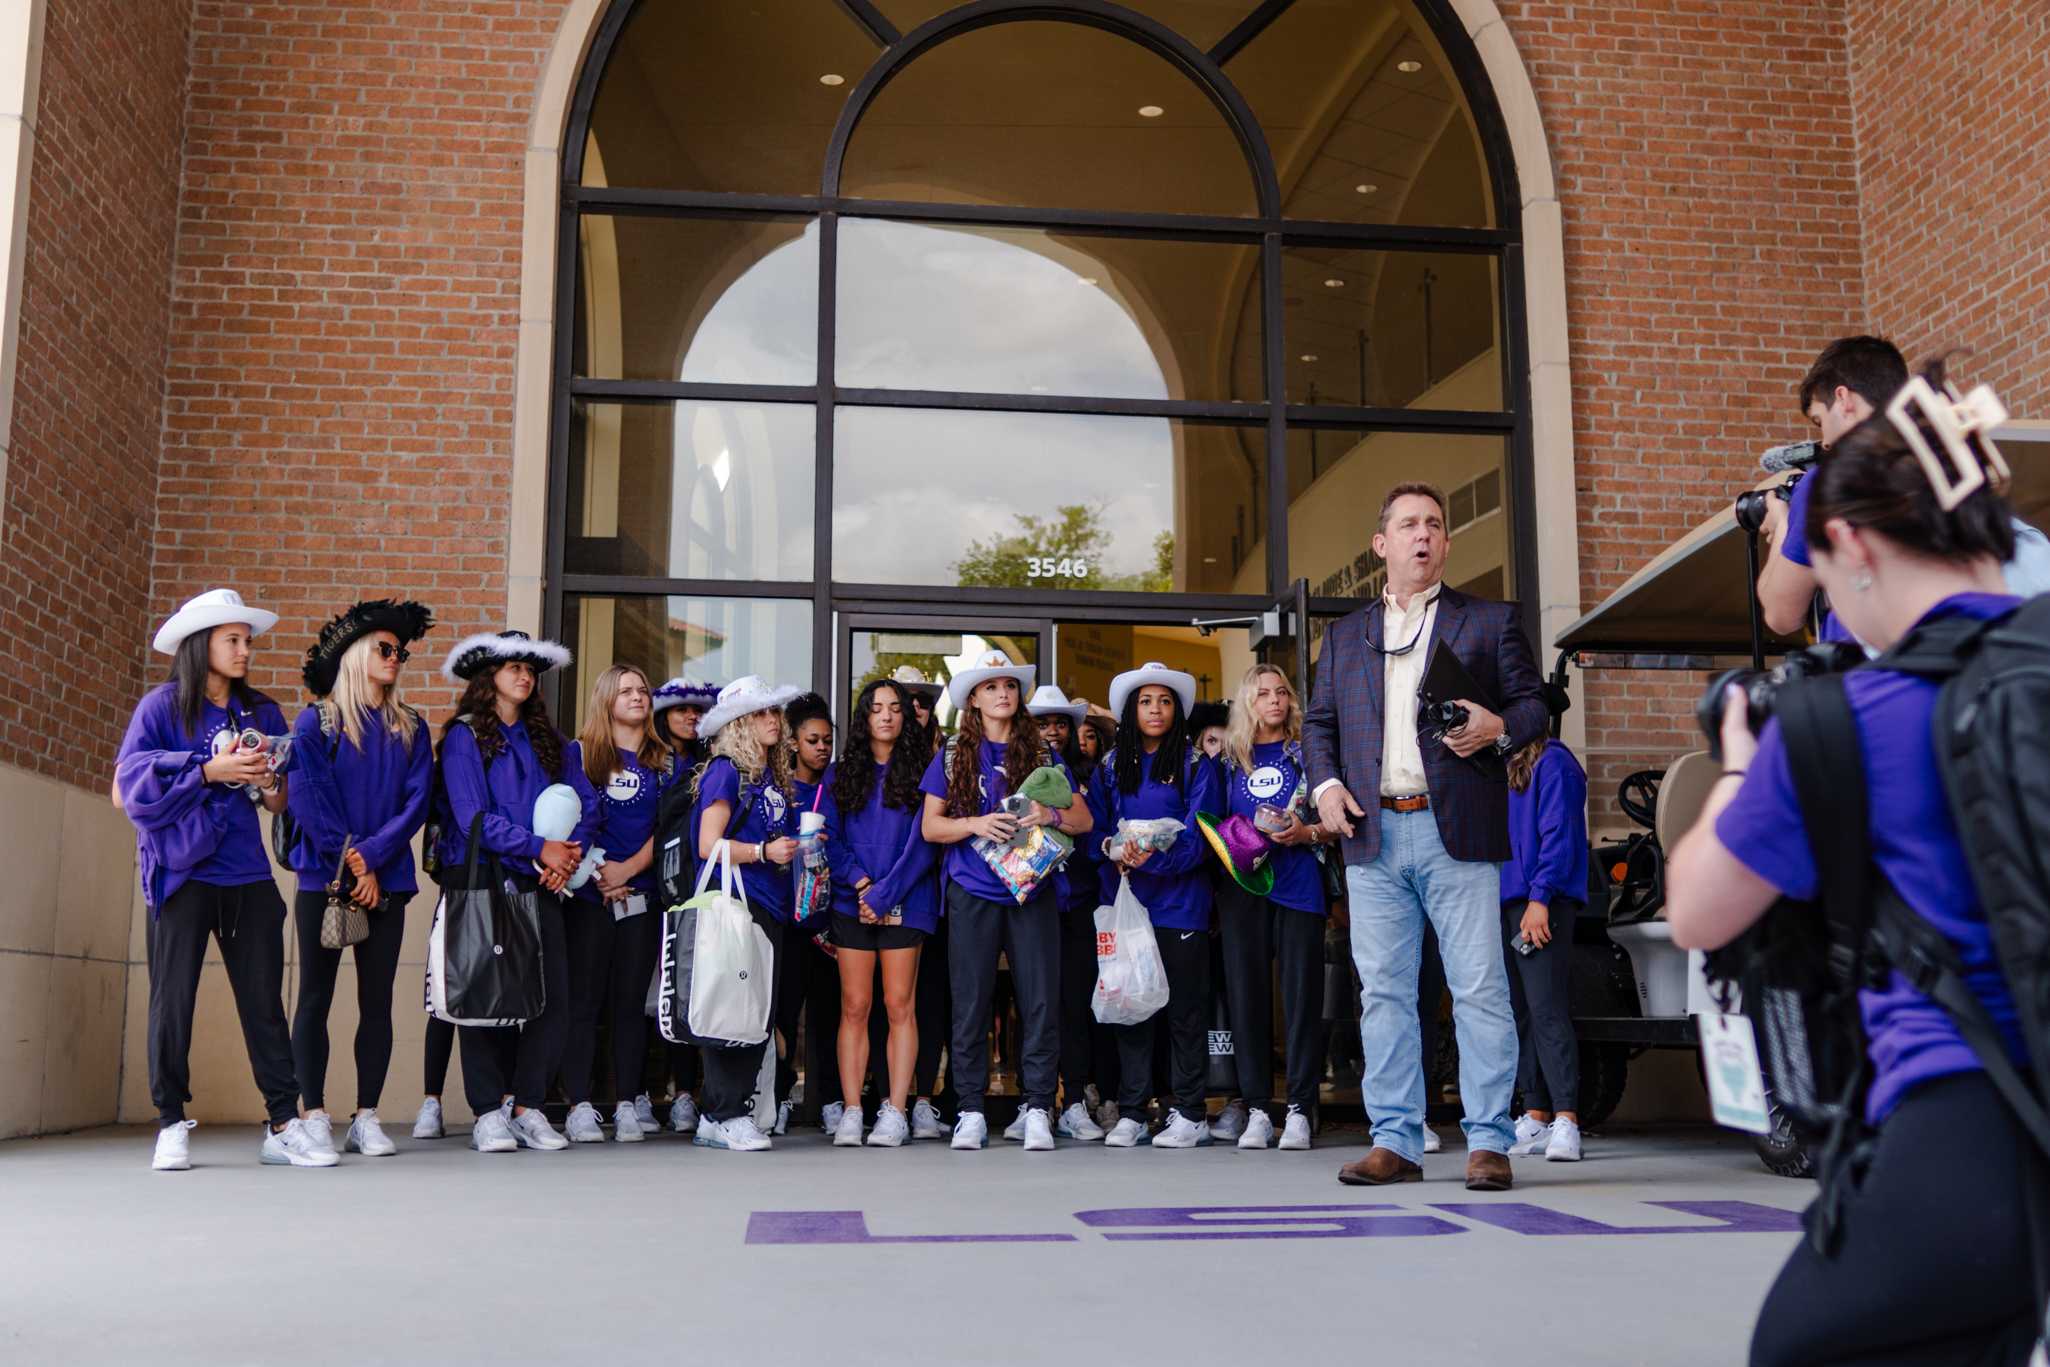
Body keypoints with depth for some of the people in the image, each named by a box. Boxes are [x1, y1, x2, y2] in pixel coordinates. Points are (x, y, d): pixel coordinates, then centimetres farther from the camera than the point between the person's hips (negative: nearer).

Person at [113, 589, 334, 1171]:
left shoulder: (263, 713, 12)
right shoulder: (161, 707, 1)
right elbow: (127, 792, -7)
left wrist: (265, 780, -8)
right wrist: (210, 770, -14)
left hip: (246, 875, 3)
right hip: (181, 874, -3)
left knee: (265, 999, 2)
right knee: (173, 999, 0)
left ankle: (284, 1124, 5)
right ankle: (172, 1126, 12)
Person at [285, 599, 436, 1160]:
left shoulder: (410, 729, 11)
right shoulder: (315, 723, 2)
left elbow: (416, 802, 1)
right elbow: (309, 801, -6)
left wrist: (370, 856, -11)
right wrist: (349, 866, -11)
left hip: (386, 881, 3)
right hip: (323, 879, -3)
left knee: (377, 1001, 3)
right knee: (315, 998, 1)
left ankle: (366, 1119, 9)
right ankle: (315, 1117, 6)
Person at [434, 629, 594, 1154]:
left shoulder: (546, 739, 17)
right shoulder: (464, 735, 0)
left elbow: (585, 801, 12)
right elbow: (473, 816, -10)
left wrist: (569, 855, -5)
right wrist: (538, 848, -14)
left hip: (539, 881, 5)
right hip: (479, 878, -4)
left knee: (552, 993, -3)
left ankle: (527, 1107, 7)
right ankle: (488, 1112, 7)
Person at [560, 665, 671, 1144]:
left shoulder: (663, 762, 13)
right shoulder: (579, 753, 6)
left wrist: (627, 869, -9)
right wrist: (596, 872, -9)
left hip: (642, 895, 2)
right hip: (588, 894, -2)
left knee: (631, 1002, 4)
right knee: (584, 1000, -2)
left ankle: (627, 1106, 7)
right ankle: (579, 1108, 1)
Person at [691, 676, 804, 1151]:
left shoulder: (773, 775, 19)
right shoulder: (726, 770, -4)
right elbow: (709, 845, -11)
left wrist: (800, 847, 6)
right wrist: (763, 851, -19)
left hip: (771, 907, 8)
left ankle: (722, 1116, 14)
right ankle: (723, 1117, -3)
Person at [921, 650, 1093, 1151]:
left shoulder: (1042, 754, 10)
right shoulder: (953, 756, 8)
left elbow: (1083, 819, 8)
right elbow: (930, 826, 4)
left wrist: (1049, 815, -13)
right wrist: (976, 824, -14)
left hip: (1032, 890, 1)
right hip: (973, 894, -1)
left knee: (1041, 999, -3)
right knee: (971, 1001, 1)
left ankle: (1038, 1110, 4)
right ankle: (971, 1111, 9)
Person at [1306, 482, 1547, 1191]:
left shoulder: (1490, 621, 11)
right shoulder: (1344, 635, 19)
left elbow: (1533, 704, 8)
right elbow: (1318, 721, 19)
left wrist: (1498, 728, -13)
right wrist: (1325, 783, 2)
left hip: (1458, 832, -3)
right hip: (1372, 837, 3)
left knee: (1479, 989, -3)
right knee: (1382, 992, 4)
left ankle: (1488, 1141, 4)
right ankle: (1395, 1141, 11)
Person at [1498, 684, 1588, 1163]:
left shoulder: (1553, 762, -5)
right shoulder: (1505, 765, 20)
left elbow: (1558, 836, -12)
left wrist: (1540, 897, -19)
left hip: (1541, 904, -9)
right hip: (1505, 901, 9)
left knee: (1547, 1011, -12)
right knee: (1521, 1014, 9)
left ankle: (1566, 1121, -12)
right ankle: (1537, 1116, 14)